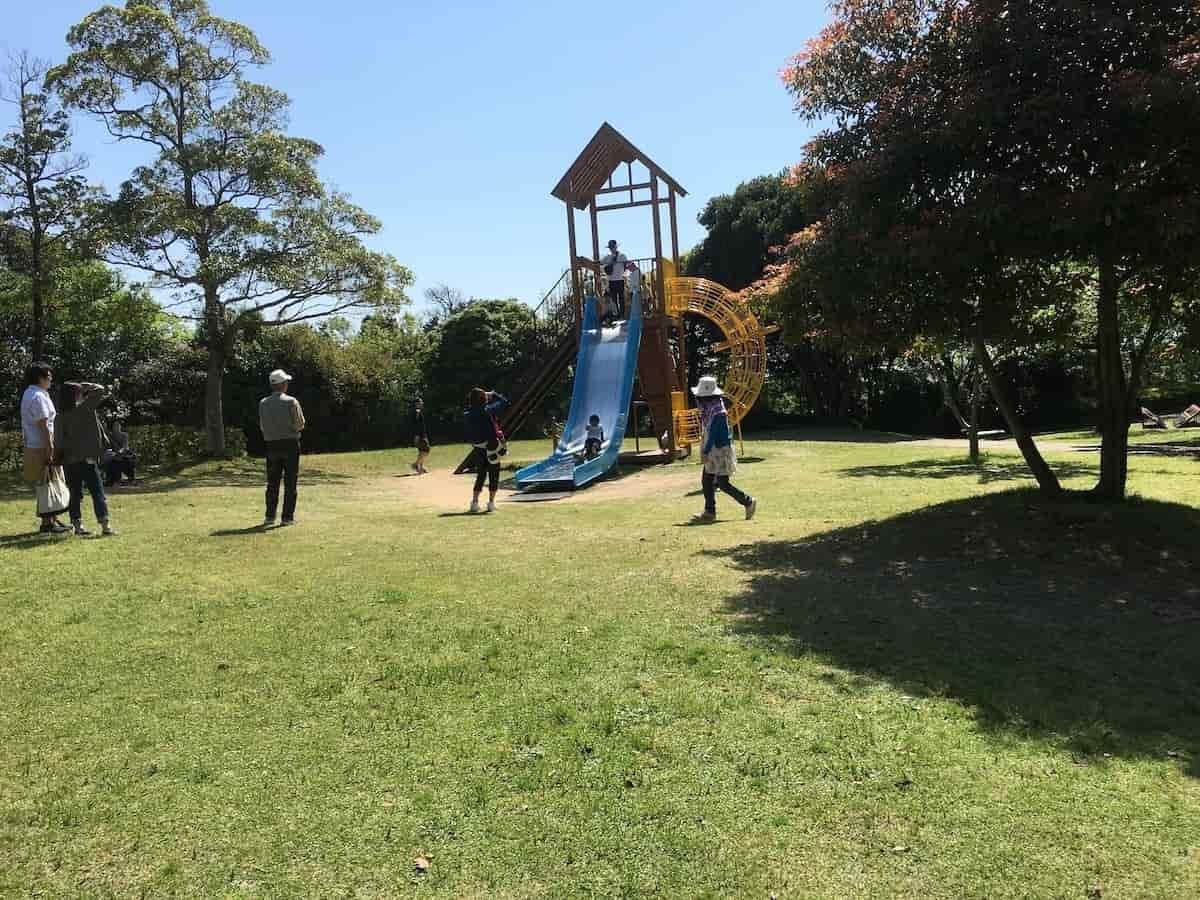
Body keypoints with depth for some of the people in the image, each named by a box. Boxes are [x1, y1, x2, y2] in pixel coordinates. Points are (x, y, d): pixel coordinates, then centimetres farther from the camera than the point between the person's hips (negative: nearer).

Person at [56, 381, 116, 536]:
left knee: (76, 493, 13)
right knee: (97, 491, -4)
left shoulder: (60, 416, 4)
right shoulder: (84, 408, -9)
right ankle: (105, 526, -10)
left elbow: (59, 440, 4)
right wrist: (86, 386, 8)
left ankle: (78, 525, 15)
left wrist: (61, 458, 9)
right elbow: (100, 390, -5)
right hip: (86, 458, -5)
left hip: (69, 460, 5)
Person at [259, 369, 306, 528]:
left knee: (272, 482, 11)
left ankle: (269, 516, 11)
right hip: (290, 444, -4)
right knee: (290, 482, 2)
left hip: (272, 445, 4)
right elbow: (300, 424, -10)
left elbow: (262, 426, 6)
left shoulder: (263, 403, 3)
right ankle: (287, 517, 1)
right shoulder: (291, 401, -10)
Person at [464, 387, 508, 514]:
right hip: (492, 449, -4)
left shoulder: (467, 415, -4)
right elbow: (504, 401, -6)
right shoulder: (488, 410, -14)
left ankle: (474, 502, 12)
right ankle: (491, 503, 7)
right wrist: (493, 394, 7)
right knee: (493, 476, 7)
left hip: (478, 450, 4)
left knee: (480, 476, 17)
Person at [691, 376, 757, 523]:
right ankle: (709, 512, 14)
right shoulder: (708, 410, 8)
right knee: (706, 481, 8)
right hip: (713, 452, 9)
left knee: (722, 483, -5)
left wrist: (705, 452, -23)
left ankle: (748, 502, 9)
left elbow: (713, 434, -23)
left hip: (721, 451, -9)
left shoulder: (718, 412, -21)